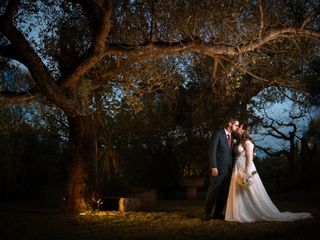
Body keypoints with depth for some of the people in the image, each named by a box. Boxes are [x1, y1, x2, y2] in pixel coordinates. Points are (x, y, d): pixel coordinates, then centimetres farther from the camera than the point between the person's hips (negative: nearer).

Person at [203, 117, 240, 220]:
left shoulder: (232, 137, 16)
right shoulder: (218, 134, -5)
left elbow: (231, 153, 18)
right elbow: (212, 151, -10)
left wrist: (232, 167, 9)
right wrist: (213, 167, -16)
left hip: (228, 169, 7)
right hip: (219, 169, -7)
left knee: (224, 193, 7)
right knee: (213, 191, -3)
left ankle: (218, 213, 16)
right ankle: (207, 213, 8)